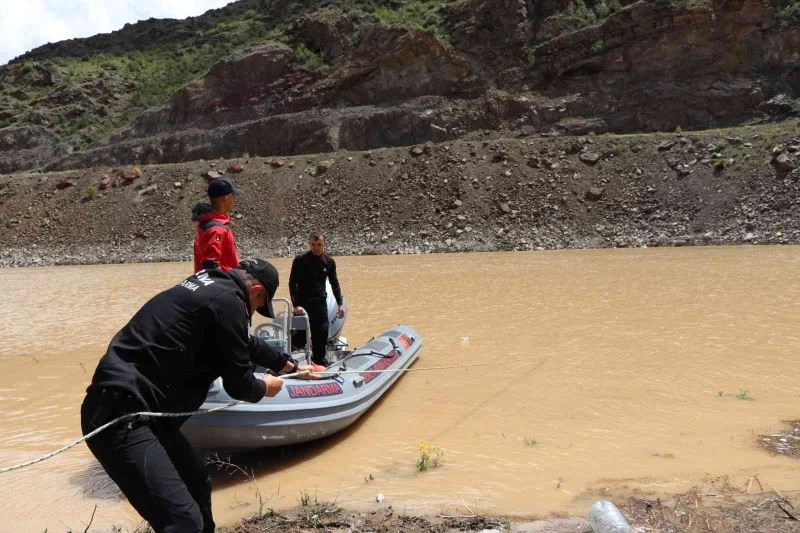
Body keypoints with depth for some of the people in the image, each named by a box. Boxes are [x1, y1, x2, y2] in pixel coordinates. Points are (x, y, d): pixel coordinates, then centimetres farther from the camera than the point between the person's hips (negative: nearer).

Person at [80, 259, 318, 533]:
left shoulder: (210, 286, 17)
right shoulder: (227, 299, -13)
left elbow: (246, 343, 34)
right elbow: (238, 384, -7)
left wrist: (292, 366, 47)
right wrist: (263, 387, 16)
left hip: (137, 409, 11)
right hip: (120, 416, -11)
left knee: (198, 487, 23)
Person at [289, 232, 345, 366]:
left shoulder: (329, 262, 1)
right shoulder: (300, 260, -11)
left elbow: (334, 283, 10)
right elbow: (292, 283, -12)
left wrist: (340, 304, 6)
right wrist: (296, 304, -21)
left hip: (320, 301, 3)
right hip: (303, 301, -3)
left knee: (322, 332, 4)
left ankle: (320, 358, 20)